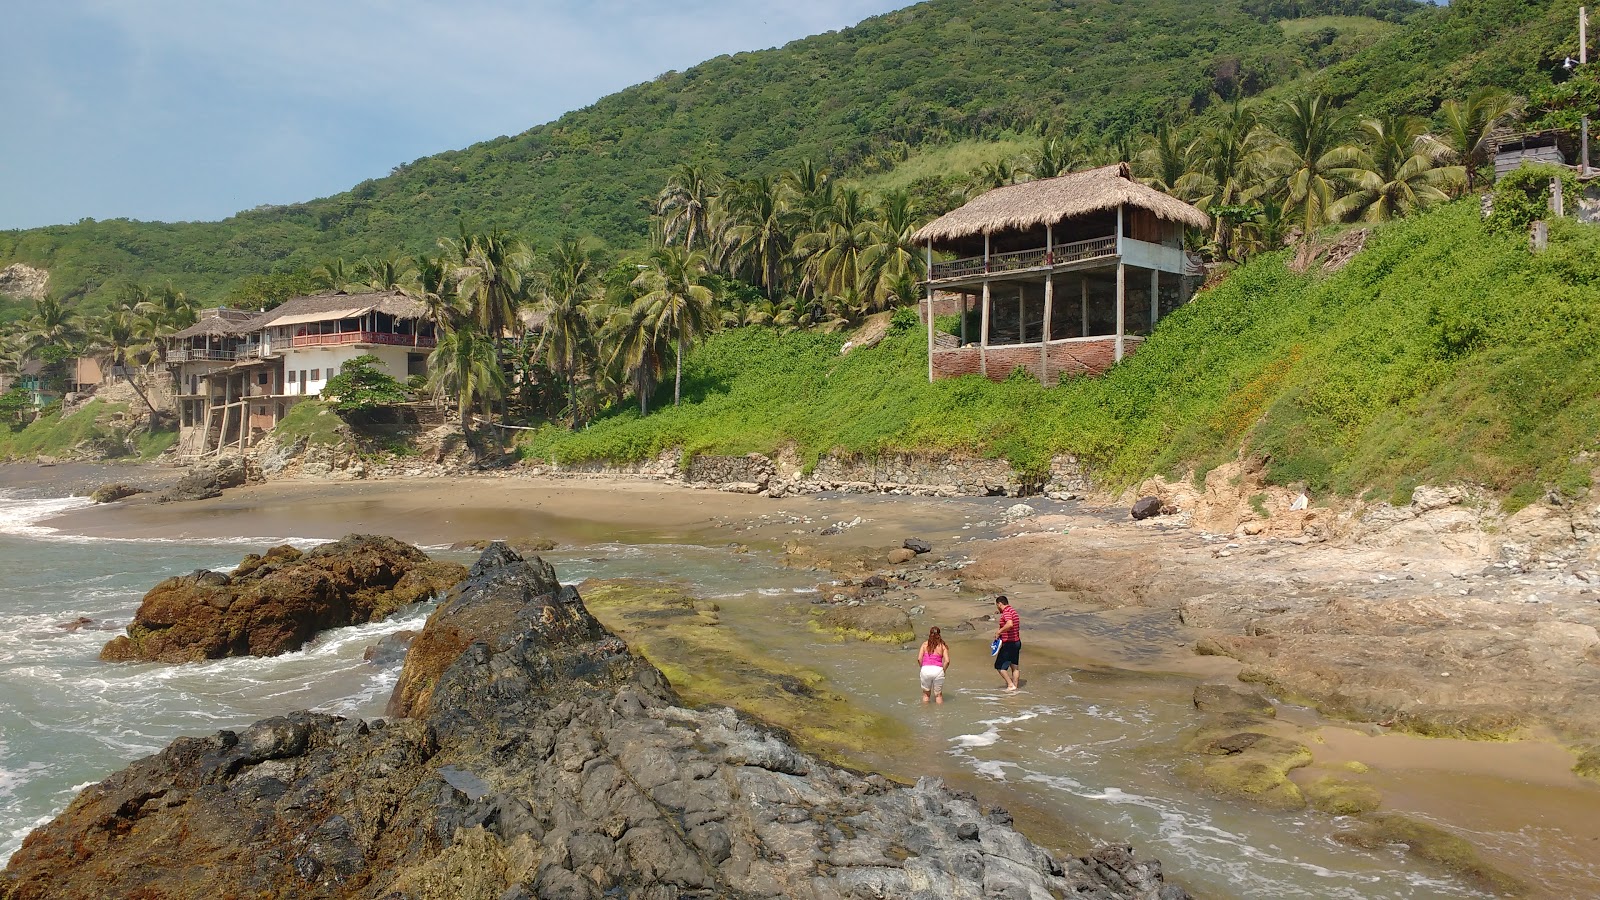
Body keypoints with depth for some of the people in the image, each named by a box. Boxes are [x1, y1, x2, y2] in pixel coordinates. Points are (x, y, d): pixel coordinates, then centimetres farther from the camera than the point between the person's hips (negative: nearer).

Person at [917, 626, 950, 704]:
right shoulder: (943, 646, 5)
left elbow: (919, 659, -2)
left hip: (926, 669, 1)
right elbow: (947, 661, -4)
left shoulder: (924, 644, 7)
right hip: (938, 670, 0)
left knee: (926, 693, 19)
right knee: (938, 694, 15)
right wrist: (943, 670, 10)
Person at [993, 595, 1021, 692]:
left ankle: (1010, 685, -3)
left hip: (1008, 643, -10)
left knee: (999, 666, 0)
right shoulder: (1013, 611, 12)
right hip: (1017, 642, 10)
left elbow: (1010, 624, -37)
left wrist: (999, 631, -28)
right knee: (1015, 667, 14)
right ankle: (1015, 685, 17)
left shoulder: (1006, 612, -18)